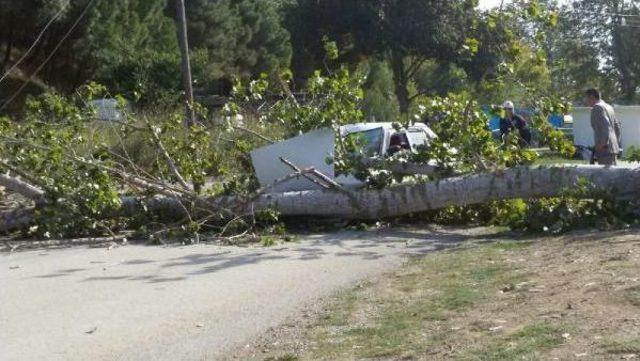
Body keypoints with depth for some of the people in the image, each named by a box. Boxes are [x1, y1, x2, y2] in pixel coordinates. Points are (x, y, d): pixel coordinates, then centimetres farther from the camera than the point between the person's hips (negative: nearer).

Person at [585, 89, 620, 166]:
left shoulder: (597, 107, -8)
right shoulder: (608, 107, 21)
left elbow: (606, 125, -20)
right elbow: (617, 125, 24)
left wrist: (602, 143, -20)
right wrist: (617, 142, 26)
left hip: (605, 149, -10)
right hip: (613, 147, 10)